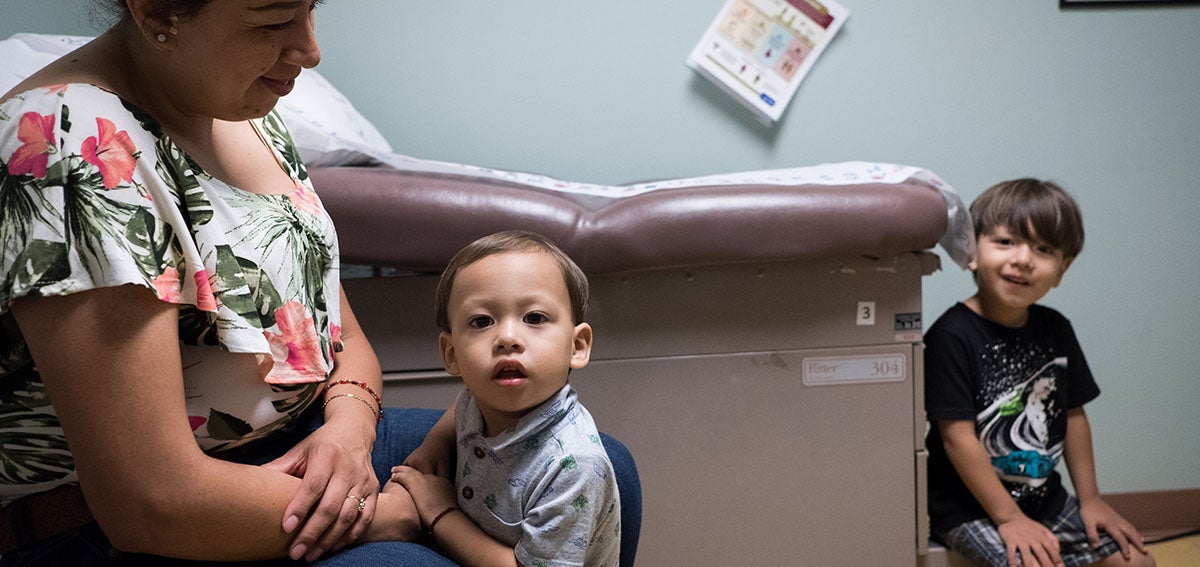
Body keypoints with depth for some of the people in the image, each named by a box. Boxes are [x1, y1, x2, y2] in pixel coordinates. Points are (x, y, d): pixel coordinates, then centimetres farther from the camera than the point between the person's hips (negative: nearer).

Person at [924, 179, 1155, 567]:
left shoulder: (1055, 329, 4)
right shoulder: (952, 336, -19)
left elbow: (1073, 415, 11)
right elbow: (958, 437, -20)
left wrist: (1089, 499, 9)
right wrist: (1009, 518, -19)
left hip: (1046, 499, 7)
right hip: (971, 509, -7)